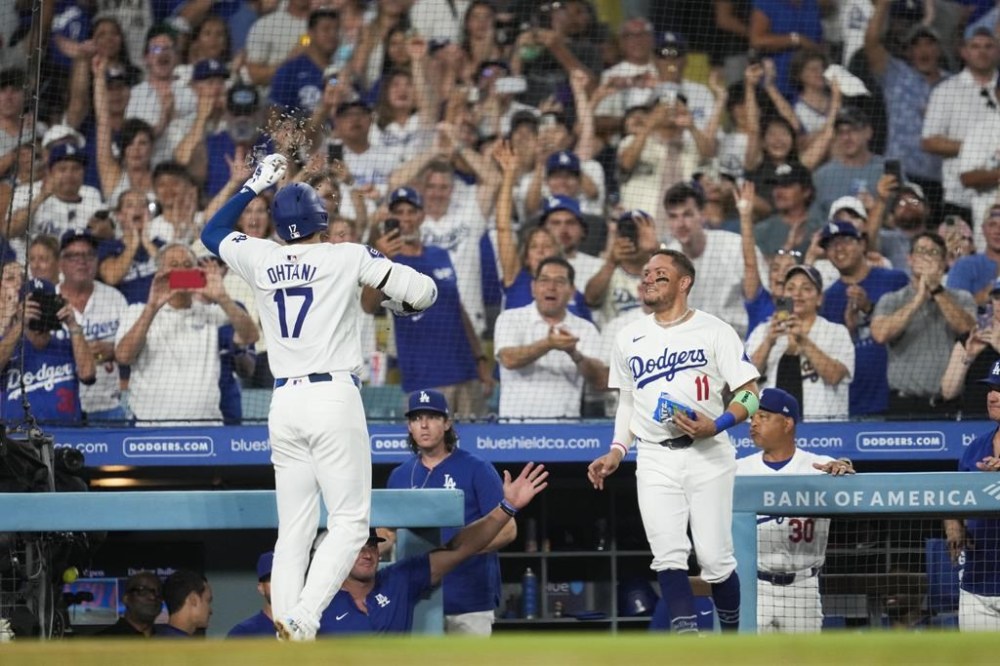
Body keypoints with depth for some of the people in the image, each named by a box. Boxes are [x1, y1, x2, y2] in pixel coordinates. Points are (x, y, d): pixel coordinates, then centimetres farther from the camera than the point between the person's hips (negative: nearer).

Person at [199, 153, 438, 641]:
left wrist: (255, 186, 35)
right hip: (335, 399, -5)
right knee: (349, 522, -2)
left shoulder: (261, 259, 8)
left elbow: (212, 234, 28)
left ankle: (289, 643, 1)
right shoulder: (347, 258, -3)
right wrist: (402, 302, 19)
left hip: (284, 404, 5)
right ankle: (303, 619, -21)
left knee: (293, 530, 8)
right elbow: (424, 291, -4)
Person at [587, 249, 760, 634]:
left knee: (715, 559, -5)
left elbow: (749, 394, -2)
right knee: (669, 557, -12)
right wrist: (616, 452, 10)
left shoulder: (714, 331, 1)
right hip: (655, 459, 3)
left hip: (708, 455, -3)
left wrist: (717, 425, -20)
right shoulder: (629, 338, 15)